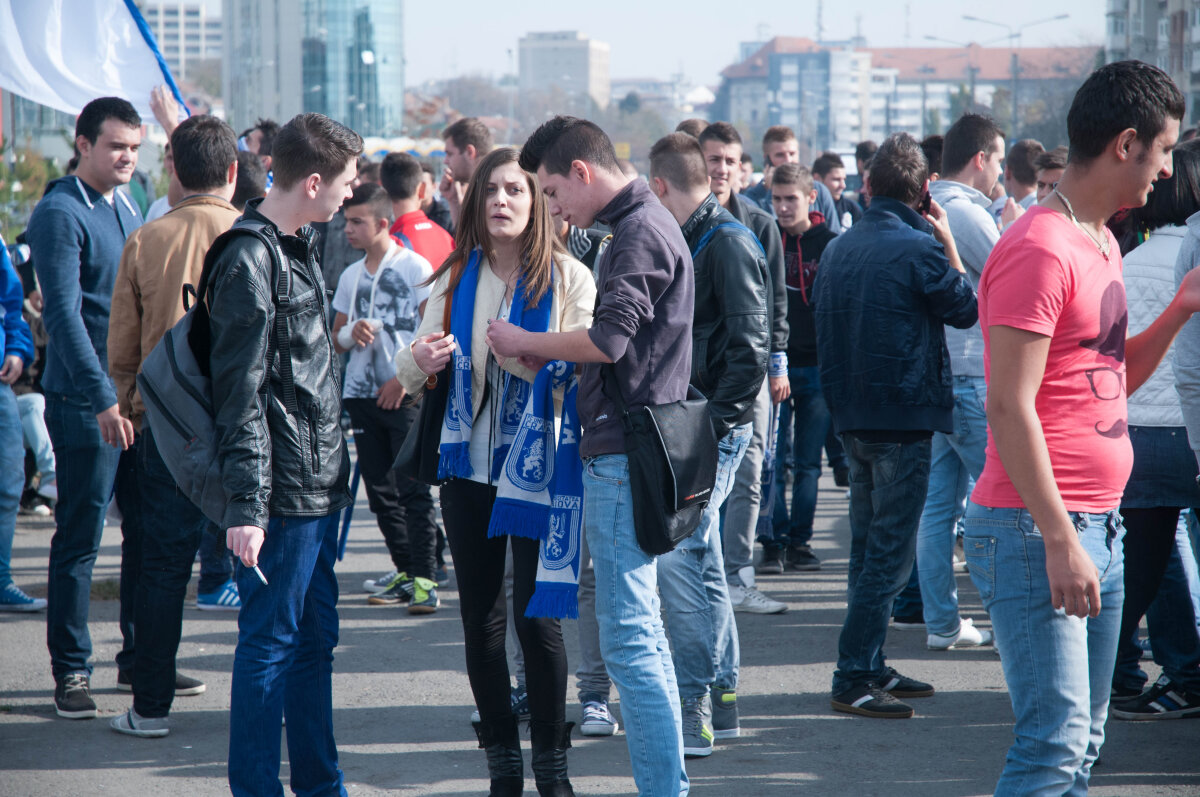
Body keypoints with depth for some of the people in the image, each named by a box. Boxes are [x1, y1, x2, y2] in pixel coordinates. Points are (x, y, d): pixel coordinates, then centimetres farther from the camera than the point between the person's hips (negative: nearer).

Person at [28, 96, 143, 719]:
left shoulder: (128, 206, 13)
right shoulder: (60, 213, -12)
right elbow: (64, 314, -19)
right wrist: (104, 399, -25)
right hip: (85, 401, -7)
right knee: (81, 536, -2)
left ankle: (141, 652, 23)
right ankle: (71, 670, 6)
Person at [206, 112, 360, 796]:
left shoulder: (299, 247, 15)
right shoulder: (249, 262, -15)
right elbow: (241, 396, -18)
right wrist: (246, 504, -21)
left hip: (319, 485, 9)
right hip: (283, 492, -9)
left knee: (316, 638, 14)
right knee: (270, 644, -3)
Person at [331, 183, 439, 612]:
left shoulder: (415, 267, -2)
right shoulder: (350, 276, 15)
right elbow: (336, 340, 20)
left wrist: (405, 378, -13)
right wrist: (351, 333, -3)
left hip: (405, 395, -6)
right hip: (362, 395, 6)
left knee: (412, 488, -9)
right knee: (380, 489, 6)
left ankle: (423, 577, -9)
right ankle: (403, 571, 14)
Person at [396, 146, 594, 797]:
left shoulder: (569, 277, -5)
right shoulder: (456, 277, 7)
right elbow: (409, 372, 10)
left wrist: (528, 359, -24)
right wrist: (419, 360, -13)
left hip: (539, 466, -4)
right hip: (469, 464, 4)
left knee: (537, 616, -6)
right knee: (480, 619, 7)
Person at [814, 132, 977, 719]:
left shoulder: (838, 248, 6)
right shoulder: (919, 248, -15)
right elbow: (967, 309, -1)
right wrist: (948, 242, 5)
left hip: (851, 417, 8)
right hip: (903, 417, -8)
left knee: (868, 547, 16)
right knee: (890, 554, -4)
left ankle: (870, 668, 22)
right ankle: (854, 679, -6)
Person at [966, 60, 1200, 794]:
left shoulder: (1103, 245, 16)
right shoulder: (1039, 250, -14)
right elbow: (1010, 407, -19)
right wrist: (1059, 540, -22)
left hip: (1098, 528, 10)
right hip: (1036, 532, -10)